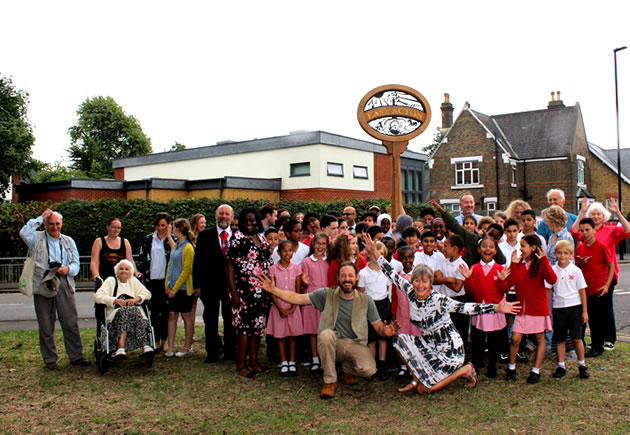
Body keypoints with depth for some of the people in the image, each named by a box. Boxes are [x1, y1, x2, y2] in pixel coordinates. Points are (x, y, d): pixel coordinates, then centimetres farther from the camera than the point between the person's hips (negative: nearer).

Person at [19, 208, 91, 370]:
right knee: (46, 326, 4)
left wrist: (68, 269, -8)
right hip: (43, 285, -2)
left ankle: (76, 356, 11)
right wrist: (40, 218, -9)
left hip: (65, 285, 2)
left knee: (71, 323, 3)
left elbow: (76, 264, 14)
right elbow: (24, 233, -16)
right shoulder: (37, 239, 8)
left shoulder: (68, 241, 18)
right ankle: (50, 359, 14)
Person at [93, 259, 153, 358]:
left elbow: (147, 293, 17)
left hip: (135, 311, 2)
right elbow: (97, 296, 0)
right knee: (125, 311, -36)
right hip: (115, 312, -2)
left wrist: (136, 299, -5)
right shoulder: (111, 280, 14)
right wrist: (115, 300, -15)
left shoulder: (133, 281, 24)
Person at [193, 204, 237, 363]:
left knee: (230, 320, 9)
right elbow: (198, 261, 1)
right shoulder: (205, 235, 2)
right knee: (210, 320, 9)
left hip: (231, 284, 0)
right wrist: (197, 284, -4)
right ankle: (213, 351, 21)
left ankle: (230, 351, 21)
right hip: (210, 284, 0)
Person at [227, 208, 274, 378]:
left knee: (258, 326, 11)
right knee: (244, 325, -4)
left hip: (261, 290, 6)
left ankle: (254, 361, 22)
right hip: (244, 289, -6)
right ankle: (240, 365, 6)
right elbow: (230, 266, -9)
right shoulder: (237, 238, -5)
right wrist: (233, 292, -15)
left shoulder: (262, 238, 12)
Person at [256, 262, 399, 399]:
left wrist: (385, 331, -24)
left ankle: (348, 369, 12)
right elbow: (297, 298, -5)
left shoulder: (366, 300, 0)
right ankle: (330, 381, -15)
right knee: (326, 334, -35)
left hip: (356, 345, 1)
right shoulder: (327, 294, -2)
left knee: (369, 370, -28)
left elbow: (378, 326, 1)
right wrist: (273, 290, -16)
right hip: (333, 344, 0)